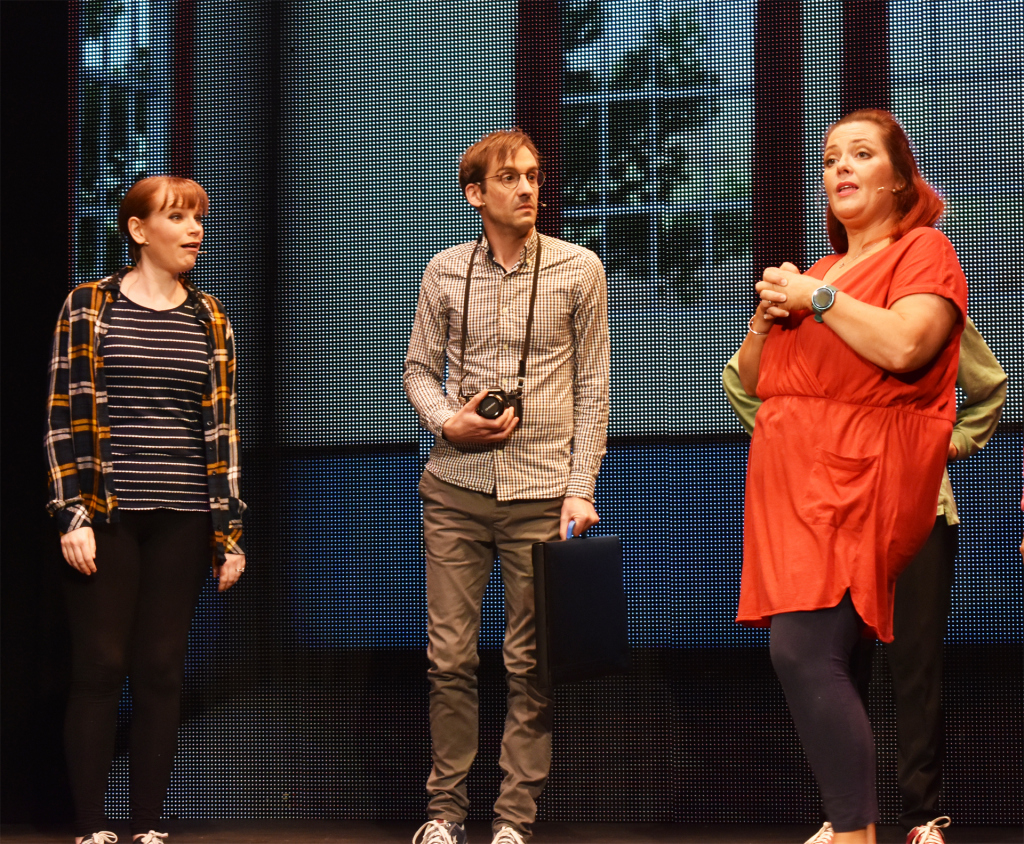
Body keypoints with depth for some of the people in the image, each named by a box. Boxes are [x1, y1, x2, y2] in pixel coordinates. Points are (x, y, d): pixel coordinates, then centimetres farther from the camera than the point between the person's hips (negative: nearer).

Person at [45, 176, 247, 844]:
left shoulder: (211, 319, 11)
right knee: (100, 668, -2)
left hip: (182, 520, 3)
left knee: (162, 671, 4)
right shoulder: (88, 307, 2)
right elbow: (65, 415, -1)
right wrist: (72, 515, -8)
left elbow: (223, 428, 11)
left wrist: (231, 528, 6)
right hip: (106, 514, -3)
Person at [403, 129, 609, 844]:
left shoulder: (579, 270, 2)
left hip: (541, 491, -1)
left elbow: (593, 387, 3)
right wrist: (447, 421, -7)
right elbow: (420, 368, 14)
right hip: (456, 489, 2)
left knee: (531, 663, 1)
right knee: (450, 656, 1)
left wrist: (580, 488, -3)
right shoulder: (446, 272, 7)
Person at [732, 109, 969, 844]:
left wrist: (816, 297, -8)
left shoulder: (923, 251, 1)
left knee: (804, 651, -21)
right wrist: (768, 316, 7)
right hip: (790, 479, 8)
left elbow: (904, 346, -19)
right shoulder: (822, 271, 23)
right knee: (822, 661, 1)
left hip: (856, 482, -8)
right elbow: (751, 381, 26)